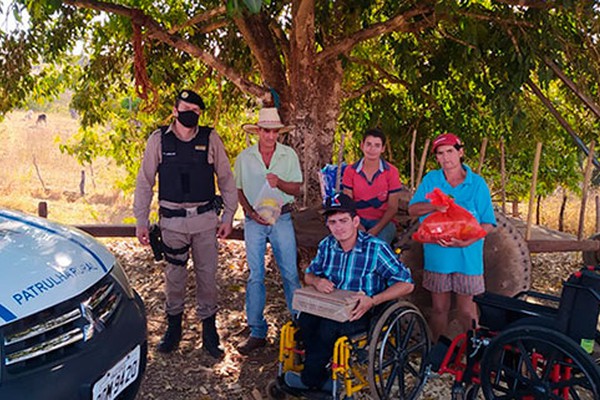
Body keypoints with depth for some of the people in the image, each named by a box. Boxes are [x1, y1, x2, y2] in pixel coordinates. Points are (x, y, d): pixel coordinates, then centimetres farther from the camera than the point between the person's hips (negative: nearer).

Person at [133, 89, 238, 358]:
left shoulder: (210, 139, 0)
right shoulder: (159, 140, 0)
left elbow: (226, 179, 6)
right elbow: (144, 182, 4)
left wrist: (228, 217, 2)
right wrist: (141, 221, 0)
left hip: (205, 218, 0)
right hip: (172, 220, 0)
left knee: (207, 274, 6)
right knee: (174, 275, 10)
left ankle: (209, 331, 21)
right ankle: (173, 327, 29)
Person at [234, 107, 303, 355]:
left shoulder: (289, 155, 1)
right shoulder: (244, 158, 3)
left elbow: (296, 188, 0)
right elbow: (239, 190, 8)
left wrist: (279, 183, -20)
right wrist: (252, 213, -7)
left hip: (281, 218, -1)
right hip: (254, 220, 1)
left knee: (290, 273, -1)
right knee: (255, 276, 3)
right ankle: (257, 332, 12)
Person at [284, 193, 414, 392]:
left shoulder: (376, 248, -15)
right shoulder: (327, 245, 2)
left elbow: (406, 284, -16)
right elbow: (309, 274, 16)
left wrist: (373, 301, -27)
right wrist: (317, 281, -10)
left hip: (363, 312, -5)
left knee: (329, 326, -31)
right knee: (305, 318, -26)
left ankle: (310, 379, -6)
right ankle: (322, 380, -11)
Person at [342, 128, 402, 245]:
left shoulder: (391, 172, -3)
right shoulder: (350, 171, 1)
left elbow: (392, 207, -3)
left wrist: (375, 230, -17)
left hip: (383, 221, -1)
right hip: (358, 220, 1)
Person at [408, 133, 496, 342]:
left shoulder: (477, 183, -2)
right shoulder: (430, 180, 4)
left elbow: (487, 223, -4)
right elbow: (412, 209, 1)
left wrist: (466, 241, -20)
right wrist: (434, 206, -17)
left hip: (467, 255, -2)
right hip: (437, 253, 2)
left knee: (465, 310, 7)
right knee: (439, 308, 12)